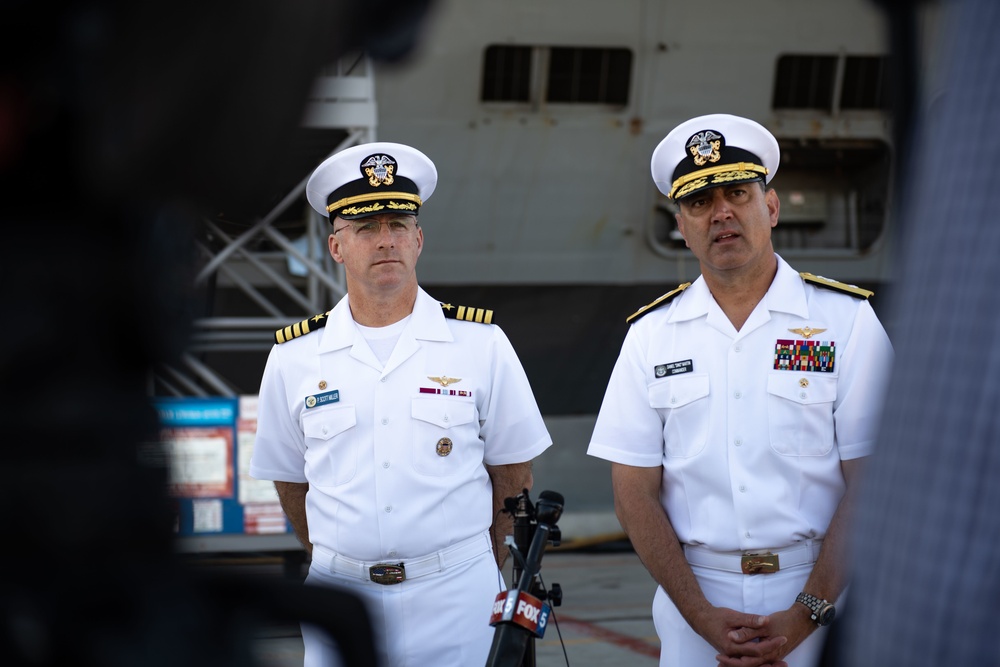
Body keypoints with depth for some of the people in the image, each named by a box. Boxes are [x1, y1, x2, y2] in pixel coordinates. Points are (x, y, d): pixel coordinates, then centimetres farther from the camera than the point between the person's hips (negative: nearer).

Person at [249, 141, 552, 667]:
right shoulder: (293, 358, 2)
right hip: (340, 597, 1)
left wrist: (478, 571, 8)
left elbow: (513, 472, 5)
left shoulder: (481, 343, 0)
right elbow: (290, 480, 12)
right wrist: (336, 564, 12)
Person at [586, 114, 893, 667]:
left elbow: (872, 484, -6)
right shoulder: (651, 335, 5)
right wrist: (703, 616, -10)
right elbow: (635, 493, 1)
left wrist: (805, 615, -14)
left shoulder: (846, 319, -1)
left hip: (817, 587, -1)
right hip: (696, 594, 1)